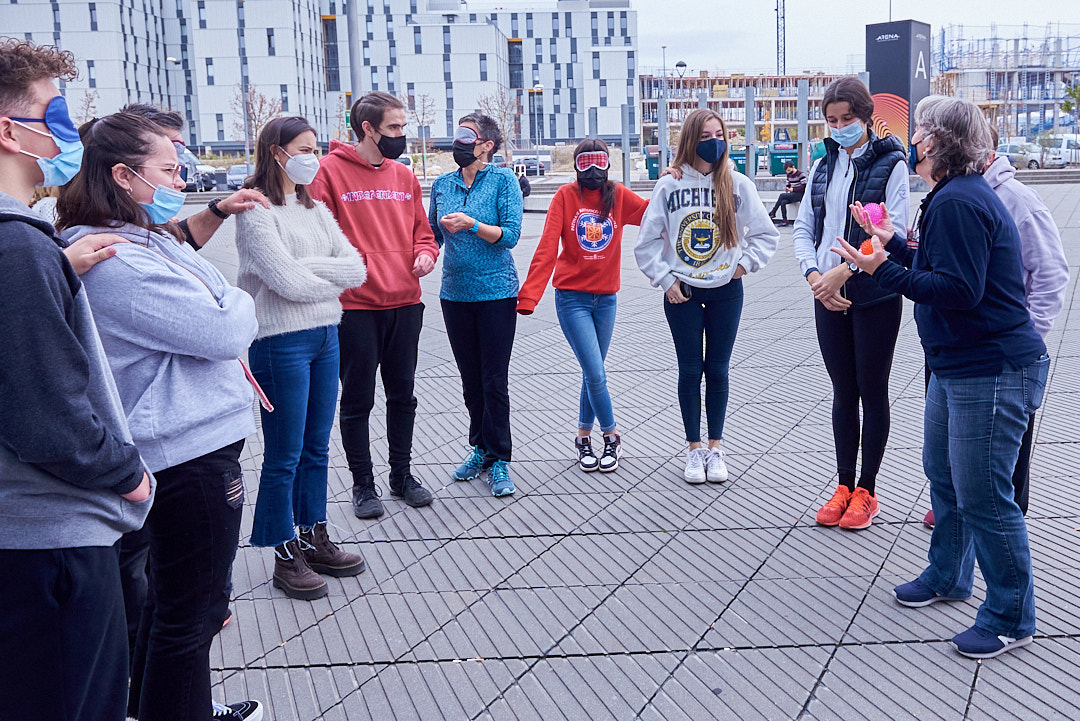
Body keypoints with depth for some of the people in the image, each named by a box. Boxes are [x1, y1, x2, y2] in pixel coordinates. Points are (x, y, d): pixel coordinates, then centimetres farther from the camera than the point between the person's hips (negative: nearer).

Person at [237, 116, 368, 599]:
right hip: (281, 342, -7)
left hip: (325, 337, 7)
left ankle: (315, 540, 28)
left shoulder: (314, 207, 13)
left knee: (316, 449, 15)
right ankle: (286, 556, 15)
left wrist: (309, 267, -11)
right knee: (284, 457, 3)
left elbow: (356, 268, 3)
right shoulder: (256, 211, -10)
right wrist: (334, 278, -2)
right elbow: (289, 281, -19)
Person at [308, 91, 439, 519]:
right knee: (357, 399, 6)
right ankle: (362, 483, 19)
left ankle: (402, 474, 28)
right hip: (355, 307, -5)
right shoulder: (330, 171, -7)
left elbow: (421, 230, 18)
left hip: (405, 305, 5)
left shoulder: (403, 176, 10)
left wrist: (425, 253, -2)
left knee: (402, 394, 14)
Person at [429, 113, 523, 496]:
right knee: (470, 378, 11)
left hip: (496, 292, -4)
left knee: (495, 380, -2)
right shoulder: (442, 184, 9)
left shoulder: (503, 179, -4)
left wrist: (472, 224, -24)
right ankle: (481, 449, 24)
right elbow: (433, 236, 16)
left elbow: (511, 234, -12)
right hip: (456, 293, 4)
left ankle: (499, 462, 7)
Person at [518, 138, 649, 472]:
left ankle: (584, 437, 29)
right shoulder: (565, 196, -6)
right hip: (572, 297, -3)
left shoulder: (619, 195, 2)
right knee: (596, 374, -7)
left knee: (593, 373, 13)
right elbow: (547, 248, -13)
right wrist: (528, 296, -20)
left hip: (606, 298, 3)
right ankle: (612, 438, 12)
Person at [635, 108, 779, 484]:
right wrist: (666, 280, -4)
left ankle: (715, 447, 19)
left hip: (726, 291, 1)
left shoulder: (738, 185, -1)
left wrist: (746, 262, -2)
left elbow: (766, 234, 8)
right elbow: (647, 242, 2)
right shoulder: (669, 186, -3)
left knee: (718, 370, 6)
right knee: (690, 370, 4)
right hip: (682, 292, 0)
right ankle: (694, 449, 17)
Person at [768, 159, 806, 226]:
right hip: (792, 195, 7)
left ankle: (773, 212, -11)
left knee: (782, 195, -22)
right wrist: (787, 188, -3)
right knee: (783, 202, -24)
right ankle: (785, 221, -24)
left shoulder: (801, 174, -10)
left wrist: (793, 189, -20)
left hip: (799, 195, -7)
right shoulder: (789, 175, 13)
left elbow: (804, 186, -15)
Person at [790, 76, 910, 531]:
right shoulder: (824, 166, 10)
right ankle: (844, 487, 21)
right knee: (843, 392, 12)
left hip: (874, 296, -5)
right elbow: (803, 229, 7)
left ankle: (866, 492, 14)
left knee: (872, 391, 5)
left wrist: (843, 271, -21)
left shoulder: (890, 164, -6)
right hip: (828, 298, 5)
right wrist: (815, 276, -9)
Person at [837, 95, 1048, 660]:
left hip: (993, 371, -12)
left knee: (982, 496, -5)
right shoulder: (955, 197, 14)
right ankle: (947, 578, 39)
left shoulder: (957, 202, -21)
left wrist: (883, 270, -22)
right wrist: (893, 244, 21)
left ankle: (1010, 619, 10)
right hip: (956, 364, 12)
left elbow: (958, 290, -26)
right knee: (942, 472, 22)